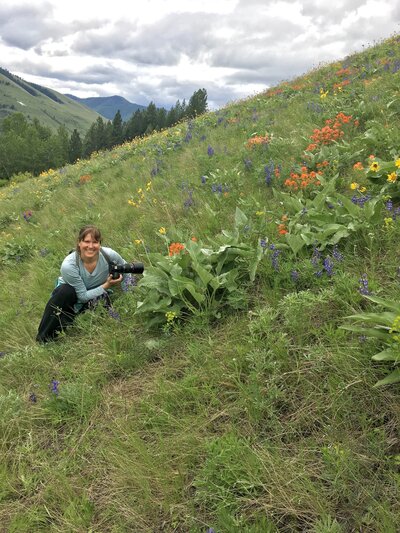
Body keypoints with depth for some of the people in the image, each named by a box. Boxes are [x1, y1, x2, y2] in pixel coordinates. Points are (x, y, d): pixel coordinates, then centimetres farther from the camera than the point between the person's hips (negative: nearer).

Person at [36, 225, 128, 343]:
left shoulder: (109, 255, -25)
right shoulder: (68, 265, -32)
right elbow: (83, 296, -23)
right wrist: (107, 285, -30)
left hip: (97, 294, 2)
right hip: (70, 294, -2)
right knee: (66, 291, -37)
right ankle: (42, 339, -23)